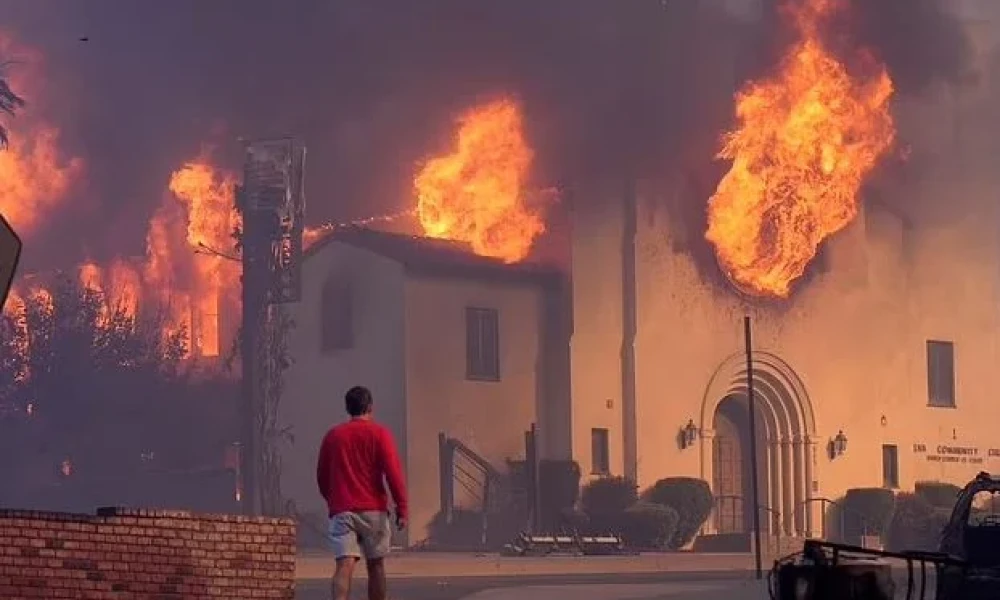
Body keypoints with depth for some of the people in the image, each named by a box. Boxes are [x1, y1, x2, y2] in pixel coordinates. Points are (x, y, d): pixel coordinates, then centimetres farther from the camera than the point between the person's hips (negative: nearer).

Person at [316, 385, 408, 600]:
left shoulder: (332, 436, 10)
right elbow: (393, 472, -8)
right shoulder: (379, 434, 0)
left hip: (341, 510, 1)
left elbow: (322, 476, 16)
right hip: (373, 510, -1)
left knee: (345, 565, -10)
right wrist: (402, 509, -6)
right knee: (375, 566, 12)